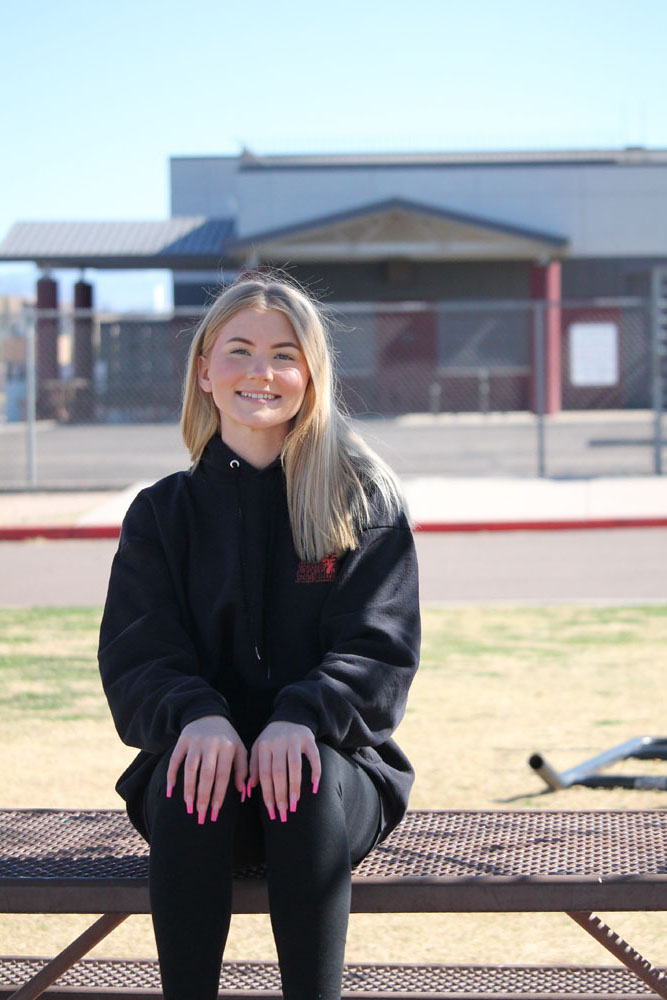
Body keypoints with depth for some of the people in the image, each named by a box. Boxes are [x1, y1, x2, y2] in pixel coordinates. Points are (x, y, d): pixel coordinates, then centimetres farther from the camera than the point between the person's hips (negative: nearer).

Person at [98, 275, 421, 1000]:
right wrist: (197, 716, -23)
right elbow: (135, 660, 1)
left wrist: (302, 717, -25)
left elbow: (380, 651, -4)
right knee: (186, 787, -33)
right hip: (205, 749, 1)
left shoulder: (365, 502, 6)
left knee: (312, 784, -35)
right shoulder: (162, 513, 10)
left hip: (333, 756, -1)